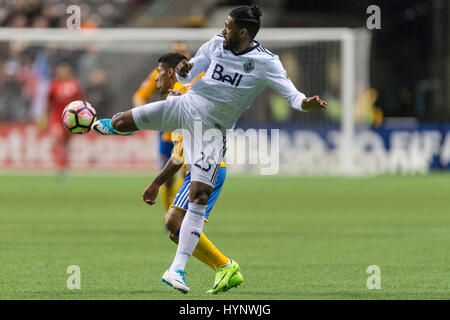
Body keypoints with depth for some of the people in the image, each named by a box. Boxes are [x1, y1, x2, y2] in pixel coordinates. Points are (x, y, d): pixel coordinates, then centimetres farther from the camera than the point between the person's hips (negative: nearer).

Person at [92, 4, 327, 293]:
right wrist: (182, 71, -14)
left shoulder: (265, 63, -13)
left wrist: (306, 103, -42)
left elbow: (291, 93, -20)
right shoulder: (216, 45, 0)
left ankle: (177, 269, -14)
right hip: (186, 105, 4)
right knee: (121, 123, -1)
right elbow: (187, 76, 10)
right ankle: (107, 125, 43)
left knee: (199, 196, -14)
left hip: (211, 129, -4)